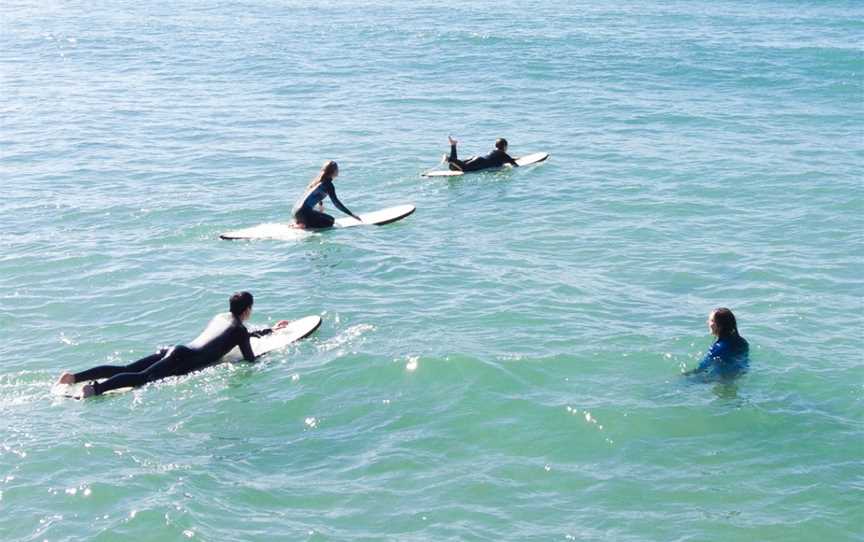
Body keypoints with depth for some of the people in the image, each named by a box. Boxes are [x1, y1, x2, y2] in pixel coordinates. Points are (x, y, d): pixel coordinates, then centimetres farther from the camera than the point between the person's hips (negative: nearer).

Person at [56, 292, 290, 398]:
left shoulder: (220, 318, 30)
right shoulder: (239, 328, 5)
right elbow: (250, 359, 1)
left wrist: (271, 330, 58)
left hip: (172, 351, 7)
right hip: (185, 360, -7)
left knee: (126, 369, -5)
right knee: (143, 377, -27)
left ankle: (74, 377, -18)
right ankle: (96, 389, -49)